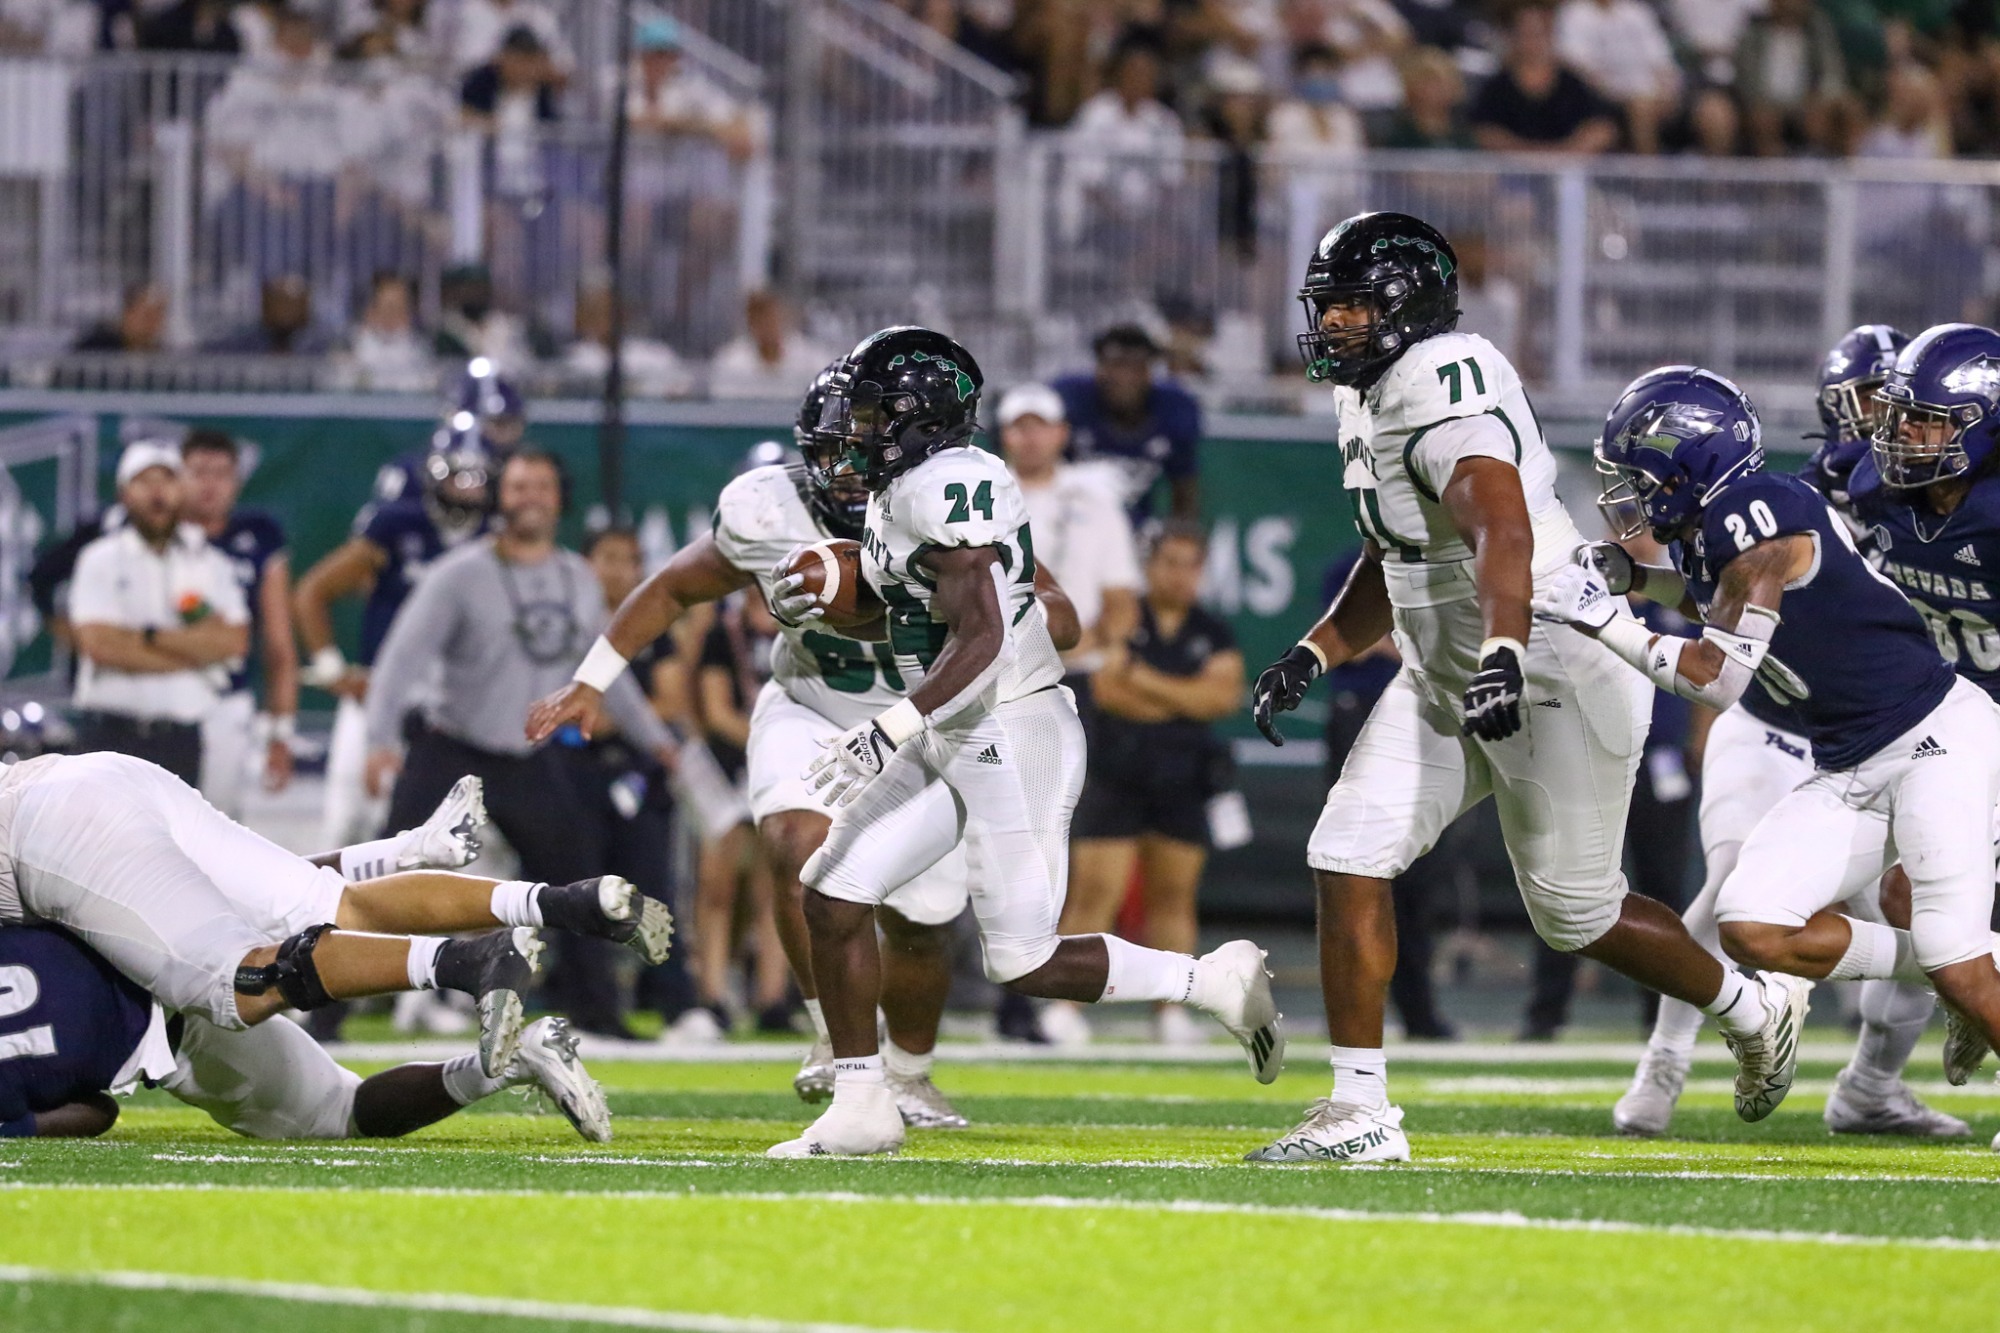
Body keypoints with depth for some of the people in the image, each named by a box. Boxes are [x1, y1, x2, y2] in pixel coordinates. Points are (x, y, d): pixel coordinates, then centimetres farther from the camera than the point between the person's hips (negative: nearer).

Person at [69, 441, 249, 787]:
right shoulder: (101, 560, 0)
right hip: (115, 731, -3)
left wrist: (150, 637, -12)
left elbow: (234, 641, -4)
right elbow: (99, 643, -13)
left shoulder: (212, 564, 9)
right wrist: (193, 649, -8)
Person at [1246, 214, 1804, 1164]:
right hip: (1443, 680, 9)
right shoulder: (1371, 400, 10)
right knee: (1349, 859, -4)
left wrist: (1503, 653, -52)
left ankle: (1755, 1010, 29)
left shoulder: (1444, 389, -23)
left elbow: (1502, 531, -38)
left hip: (1552, 670, -9)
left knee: (1576, 913, 4)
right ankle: (1360, 1111, -1)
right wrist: (1313, 656, 12)